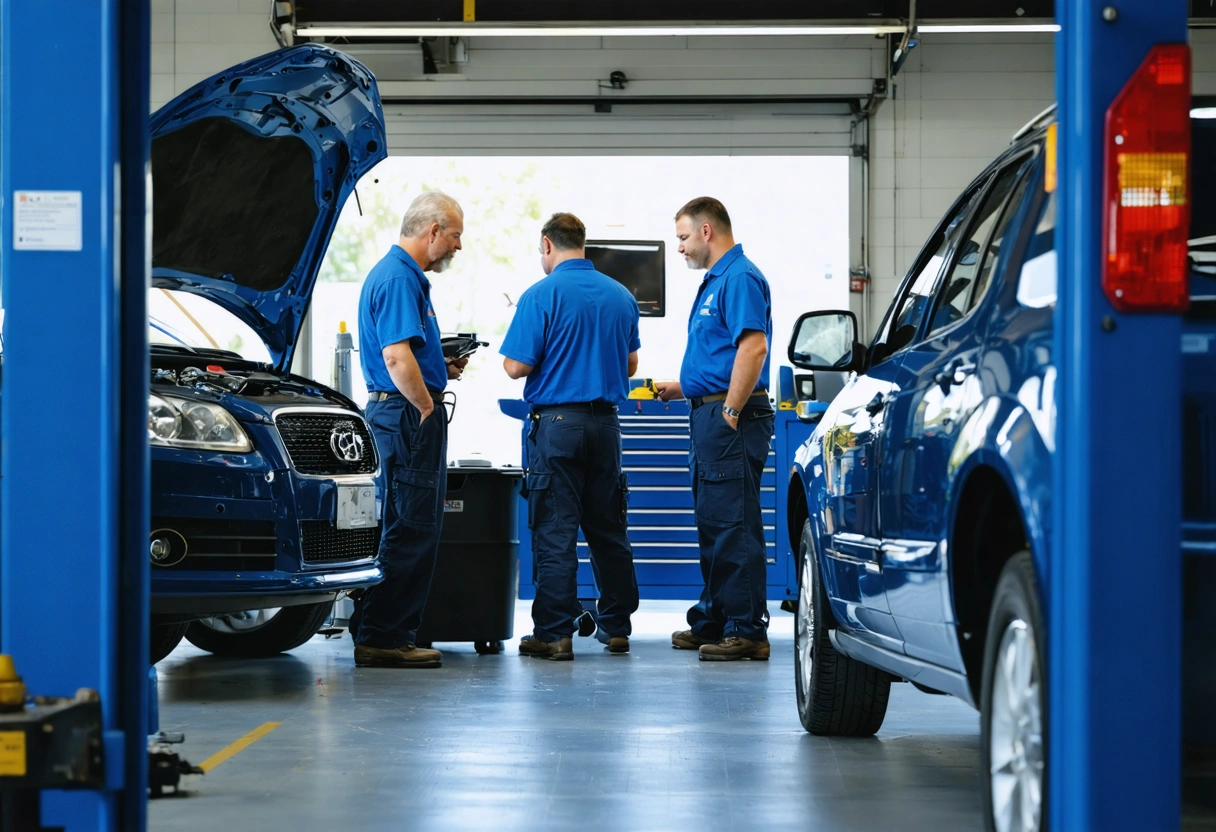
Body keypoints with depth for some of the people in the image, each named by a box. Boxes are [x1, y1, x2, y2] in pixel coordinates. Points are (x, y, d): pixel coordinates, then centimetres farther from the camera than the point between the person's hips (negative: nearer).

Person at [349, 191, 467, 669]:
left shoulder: (401, 274, 19)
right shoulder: (399, 278, -15)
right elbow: (398, 358, -24)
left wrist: (442, 368, 14)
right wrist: (426, 407, -13)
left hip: (403, 416, 11)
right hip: (409, 416, -11)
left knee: (410, 529, 13)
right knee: (409, 530, -8)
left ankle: (381, 635, 16)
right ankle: (383, 640, -5)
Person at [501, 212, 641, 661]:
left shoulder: (542, 295, -10)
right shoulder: (620, 296, 8)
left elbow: (516, 366, -12)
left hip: (557, 422, -5)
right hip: (605, 422, 5)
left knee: (555, 531, -3)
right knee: (608, 528, 13)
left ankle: (555, 632, -4)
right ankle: (616, 625, 19)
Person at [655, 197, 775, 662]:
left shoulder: (739, 278, -12)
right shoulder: (715, 280, 21)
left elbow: (753, 348, -23)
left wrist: (730, 411, -23)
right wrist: (681, 389, 20)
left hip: (731, 420, -11)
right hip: (711, 416, 11)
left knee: (735, 526, -9)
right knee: (713, 524, 15)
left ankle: (747, 631, -8)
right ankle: (713, 621, 22)